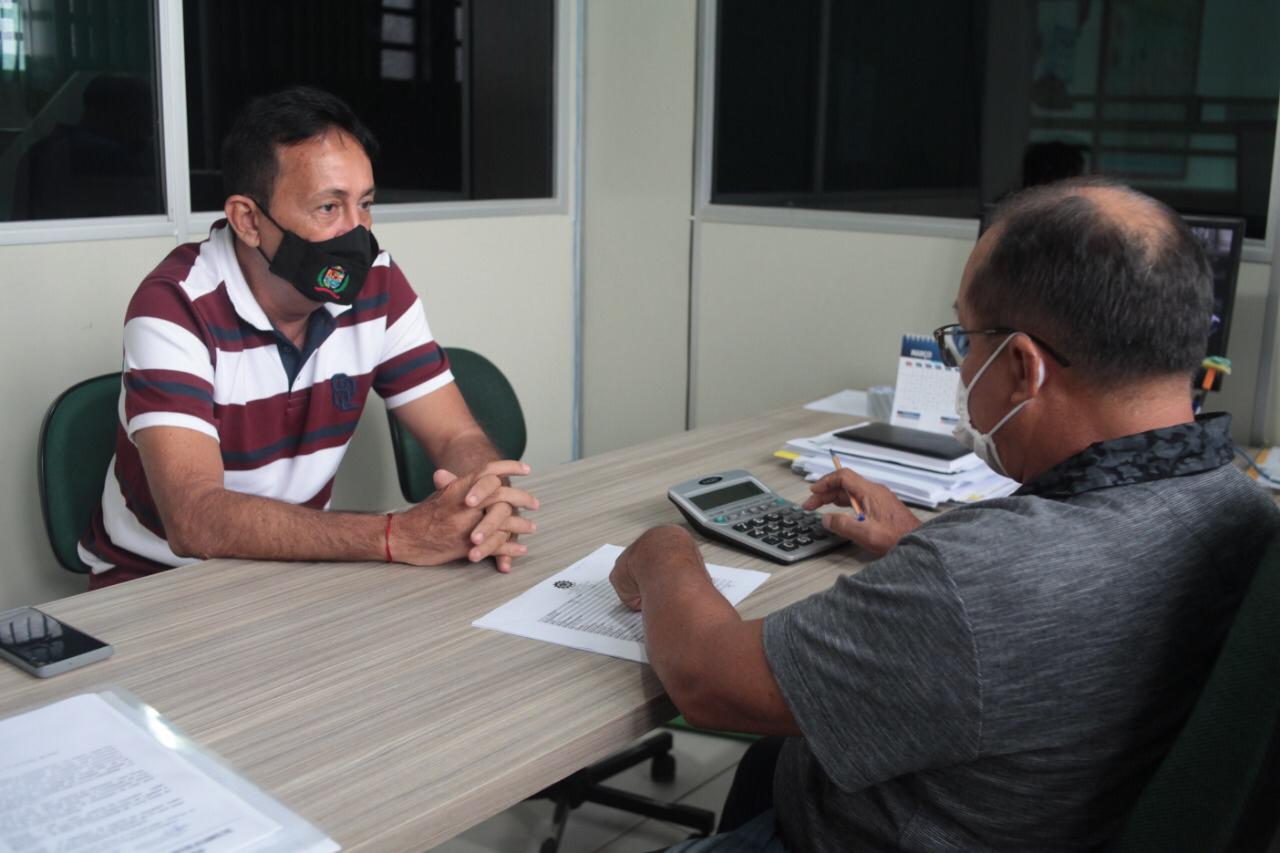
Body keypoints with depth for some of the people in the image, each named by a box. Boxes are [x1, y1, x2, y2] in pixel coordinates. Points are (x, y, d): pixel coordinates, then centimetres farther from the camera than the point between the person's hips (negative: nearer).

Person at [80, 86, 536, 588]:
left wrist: (487, 498, -30)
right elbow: (194, 519, -32)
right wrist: (397, 535, -43)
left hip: (300, 563, 5)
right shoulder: (174, 308, -22)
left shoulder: (377, 287, -7)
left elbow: (457, 438, -5)